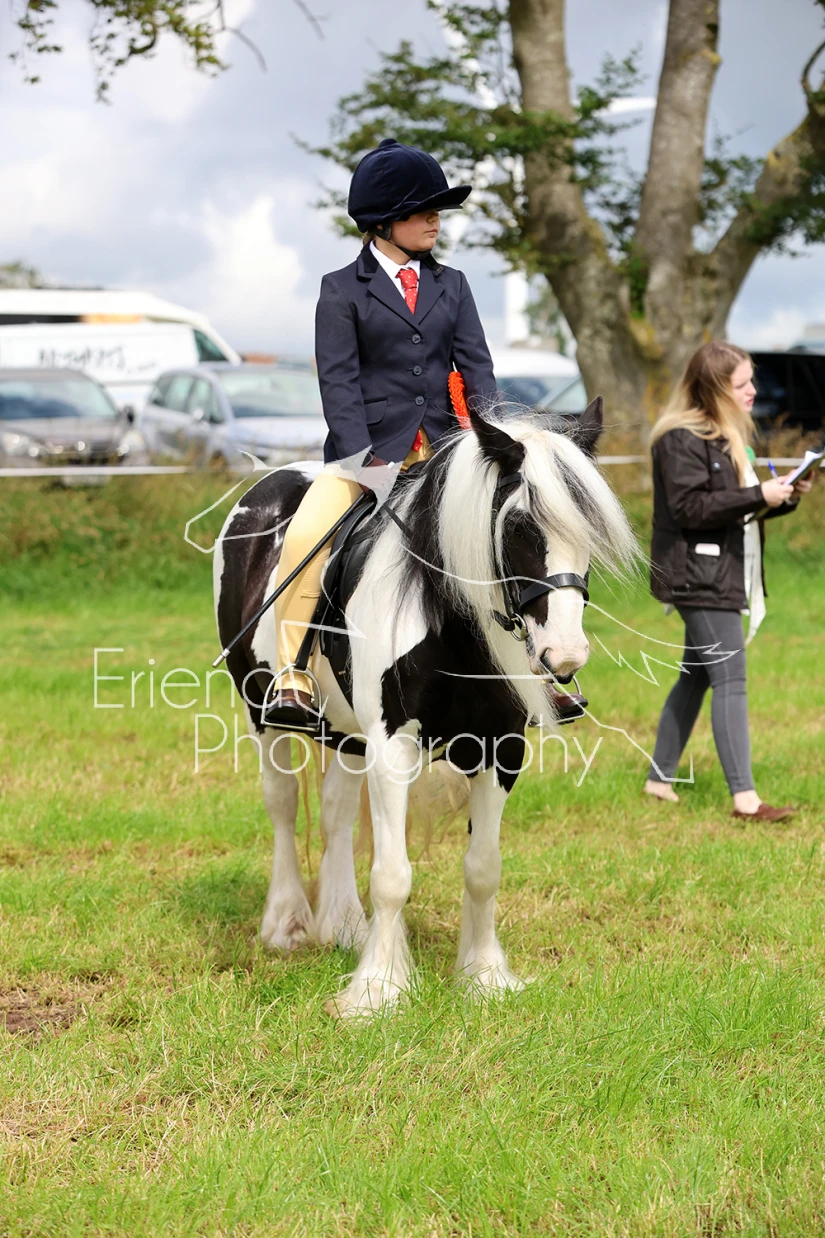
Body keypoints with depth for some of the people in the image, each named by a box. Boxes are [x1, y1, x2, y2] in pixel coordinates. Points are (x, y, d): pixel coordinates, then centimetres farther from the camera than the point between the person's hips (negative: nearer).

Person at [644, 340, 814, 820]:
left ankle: (660, 778, 22)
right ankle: (745, 797, -14)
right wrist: (757, 496, -23)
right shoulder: (683, 439, -14)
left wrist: (783, 497, 3)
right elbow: (690, 507, -21)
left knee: (696, 676, 13)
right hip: (699, 576, -10)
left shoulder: (730, 436, 16)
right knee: (731, 680, -13)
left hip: (726, 575, 10)